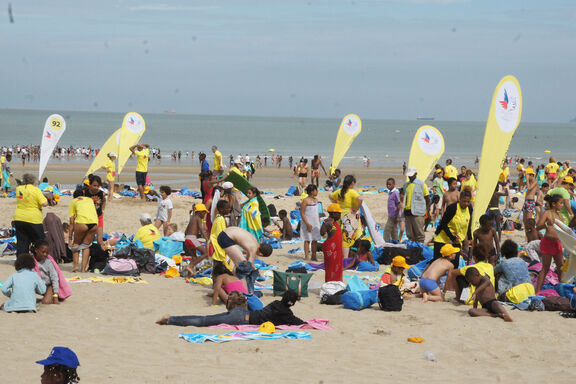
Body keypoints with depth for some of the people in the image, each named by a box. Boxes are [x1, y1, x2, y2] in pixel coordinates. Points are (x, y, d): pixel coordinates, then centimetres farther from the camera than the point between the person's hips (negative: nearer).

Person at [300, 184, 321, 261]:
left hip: (316, 223, 7)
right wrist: (307, 224, -19)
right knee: (307, 240, -4)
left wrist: (319, 222, 16)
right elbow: (302, 213, -13)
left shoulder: (316, 200, 12)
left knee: (315, 240, 6)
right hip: (308, 223, -7)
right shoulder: (305, 200, -11)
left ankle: (314, 256, 13)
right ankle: (306, 256, 0)